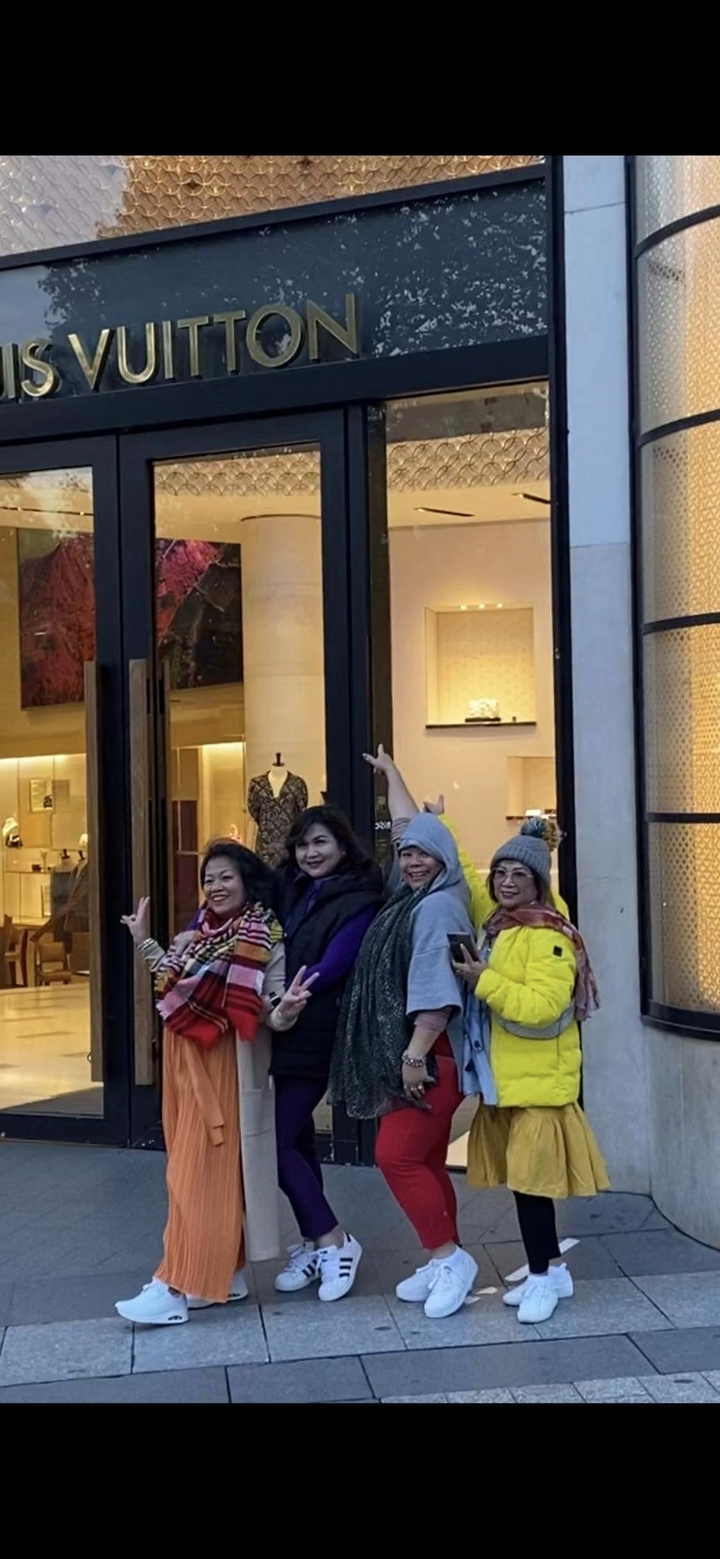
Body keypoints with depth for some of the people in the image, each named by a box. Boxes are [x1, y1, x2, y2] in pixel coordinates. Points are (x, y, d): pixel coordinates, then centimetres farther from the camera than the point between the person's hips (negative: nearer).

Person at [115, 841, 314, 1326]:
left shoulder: (266, 941, -10)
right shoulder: (195, 938, 10)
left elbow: (268, 1007, -13)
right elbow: (174, 986, 17)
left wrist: (284, 1011, -35)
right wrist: (145, 942, 17)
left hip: (225, 1066, -7)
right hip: (186, 1063, 7)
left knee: (200, 1171, -6)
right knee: (208, 1169, 11)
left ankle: (178, 1286, -4)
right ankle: (224, 1273, 20)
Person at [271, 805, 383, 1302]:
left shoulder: (359, 901, -8)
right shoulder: (291, 891, 12)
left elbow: (331, 967, -17)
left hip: (316, 1035, -7)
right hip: (286, 1032, 7)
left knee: (278, 1140, -8)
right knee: (297, 1138, 12)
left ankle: (334, 1241, 4)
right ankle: (314, 1244, 23)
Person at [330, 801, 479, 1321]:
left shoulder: (439, 907, -14)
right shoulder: (411, 905, 16)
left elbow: (437, 988, -20)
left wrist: (416, 1053, -22)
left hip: (431, 1054, -9)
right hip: (406, 1051, 9)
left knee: (397, 1155, -9)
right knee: (424, 1160, 12)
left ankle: (448, 1256, 1)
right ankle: (443, 1263, 20)